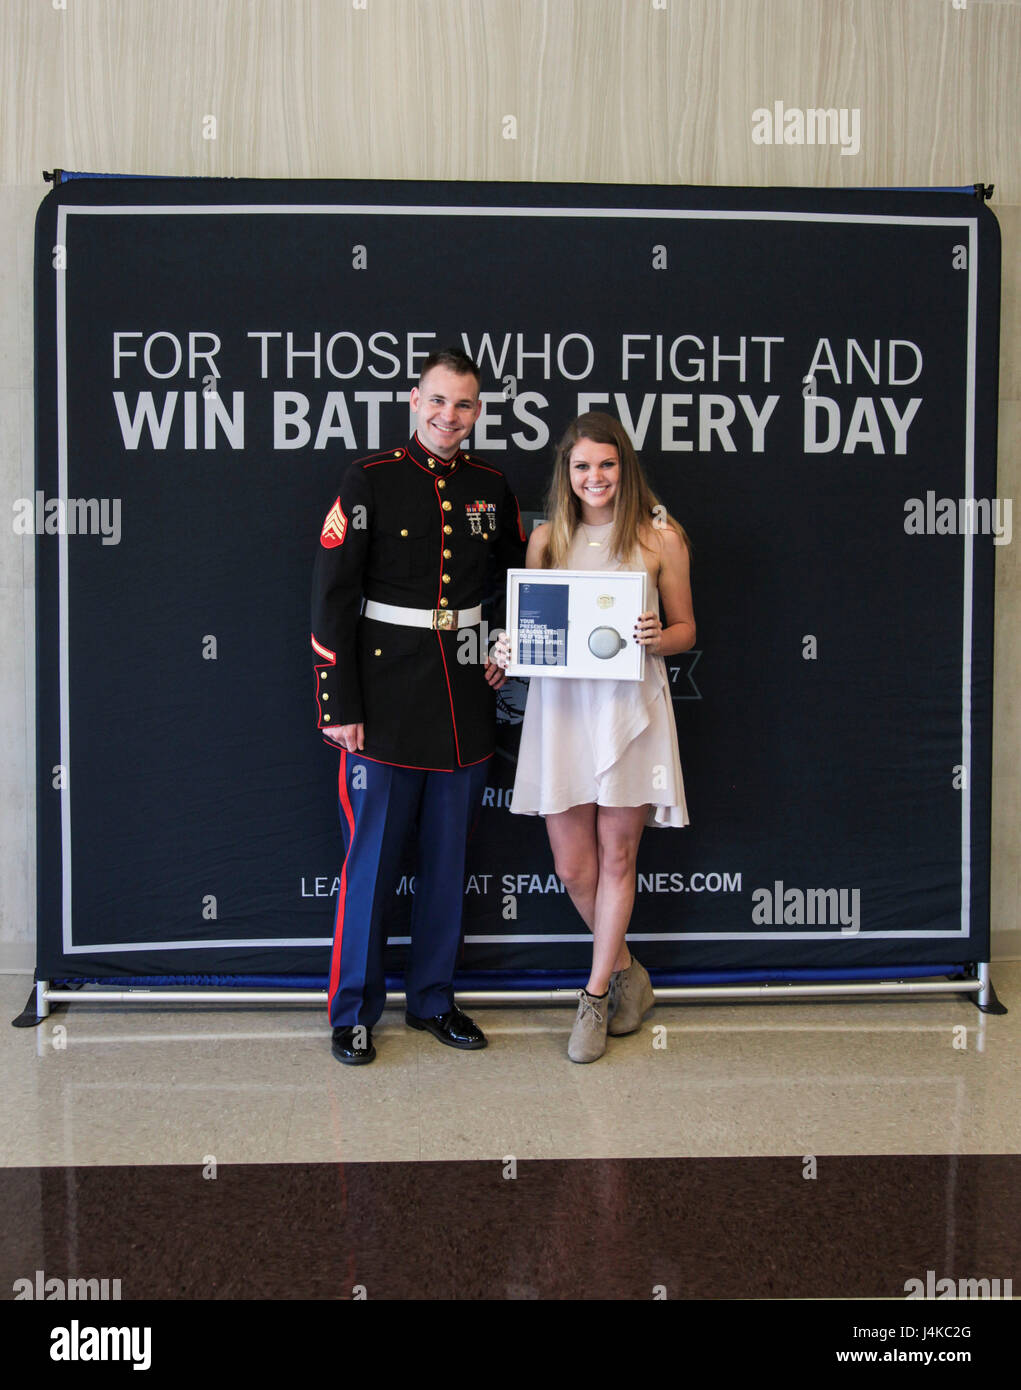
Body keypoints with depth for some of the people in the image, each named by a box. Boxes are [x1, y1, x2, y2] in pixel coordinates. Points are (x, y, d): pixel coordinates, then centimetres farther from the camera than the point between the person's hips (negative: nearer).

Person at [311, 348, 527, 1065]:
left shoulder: (491, 486, 7)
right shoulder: (370, 480, -6)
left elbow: (515, 580, 23)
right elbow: (332, 597, -9)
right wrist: (339, 706, -12)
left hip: (466, 701, 4)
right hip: (387, 699, -4)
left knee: (449, 857, 12)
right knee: (372, 855, 2)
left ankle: (434, 999, 27)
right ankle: (355, 1012, 17)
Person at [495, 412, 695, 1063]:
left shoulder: (660, 537, 2)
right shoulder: (545, 539, 9)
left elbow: (686, 629, 6)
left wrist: (656, 640, -15)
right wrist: (509, 648, -6)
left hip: (630, 704, -2)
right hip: (560, 704, 3)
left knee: (616, 856, 4)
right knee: (572, 865, 5)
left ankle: (596, 996, 21)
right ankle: (628, 972, 30)